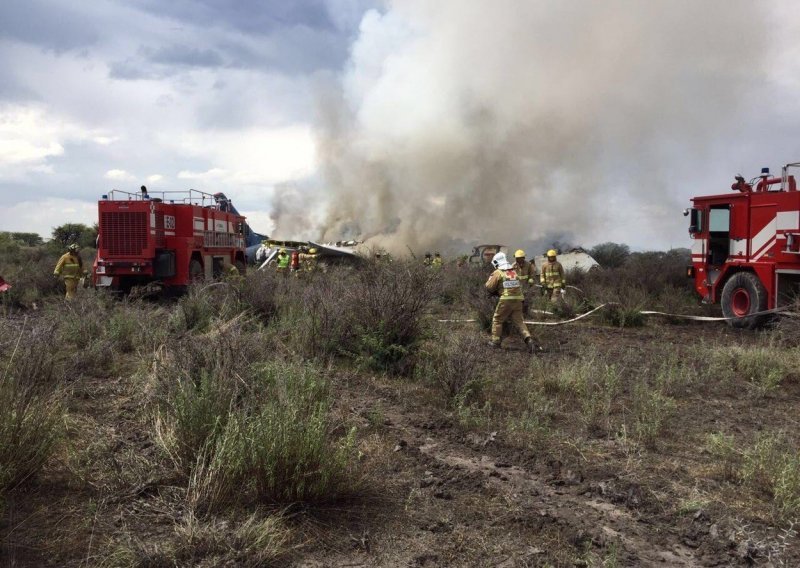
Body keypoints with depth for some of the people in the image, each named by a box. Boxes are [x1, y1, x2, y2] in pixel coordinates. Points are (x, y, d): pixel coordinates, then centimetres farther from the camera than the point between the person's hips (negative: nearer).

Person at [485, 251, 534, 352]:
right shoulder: (514, 272, 14)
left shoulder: (498, 273, -3)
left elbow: (489, 287, -2)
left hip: (506, 300, -5)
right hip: (518, 299, 5)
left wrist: (490, 278, 19)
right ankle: (528, 338, -11)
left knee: (497, 320, 11)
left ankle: (496, 341, 14)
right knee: (519, 321, 8)